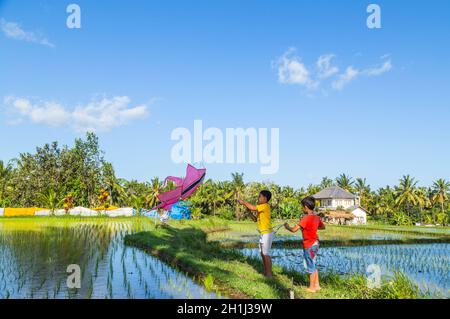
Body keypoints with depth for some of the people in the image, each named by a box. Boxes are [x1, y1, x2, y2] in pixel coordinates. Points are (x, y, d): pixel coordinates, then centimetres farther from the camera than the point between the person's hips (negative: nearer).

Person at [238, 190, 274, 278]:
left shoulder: (265, 206, -15)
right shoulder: (261, 207, 14)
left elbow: (253, 208, -28)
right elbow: (255, 219, 15)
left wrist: (243, 202, -16)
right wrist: (249, 212, 2)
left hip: (267, 233, -10)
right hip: (263, 234, 10)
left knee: (266, 254, -5)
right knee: (262, 254, 13)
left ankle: (269, 274, 1)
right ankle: (265, 273, 21)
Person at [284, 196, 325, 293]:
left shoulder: (306, 218, -22)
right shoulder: (316, 217, 3)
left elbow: (294, 230, -24)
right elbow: (323, 227, 23)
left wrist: (287, 227, -5)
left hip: (309, 245, -8)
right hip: (315, 243, 8)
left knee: (310, 267, 4)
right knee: (313, 265, 20)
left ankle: (312, 288, 15)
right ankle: (316, 285, 27)